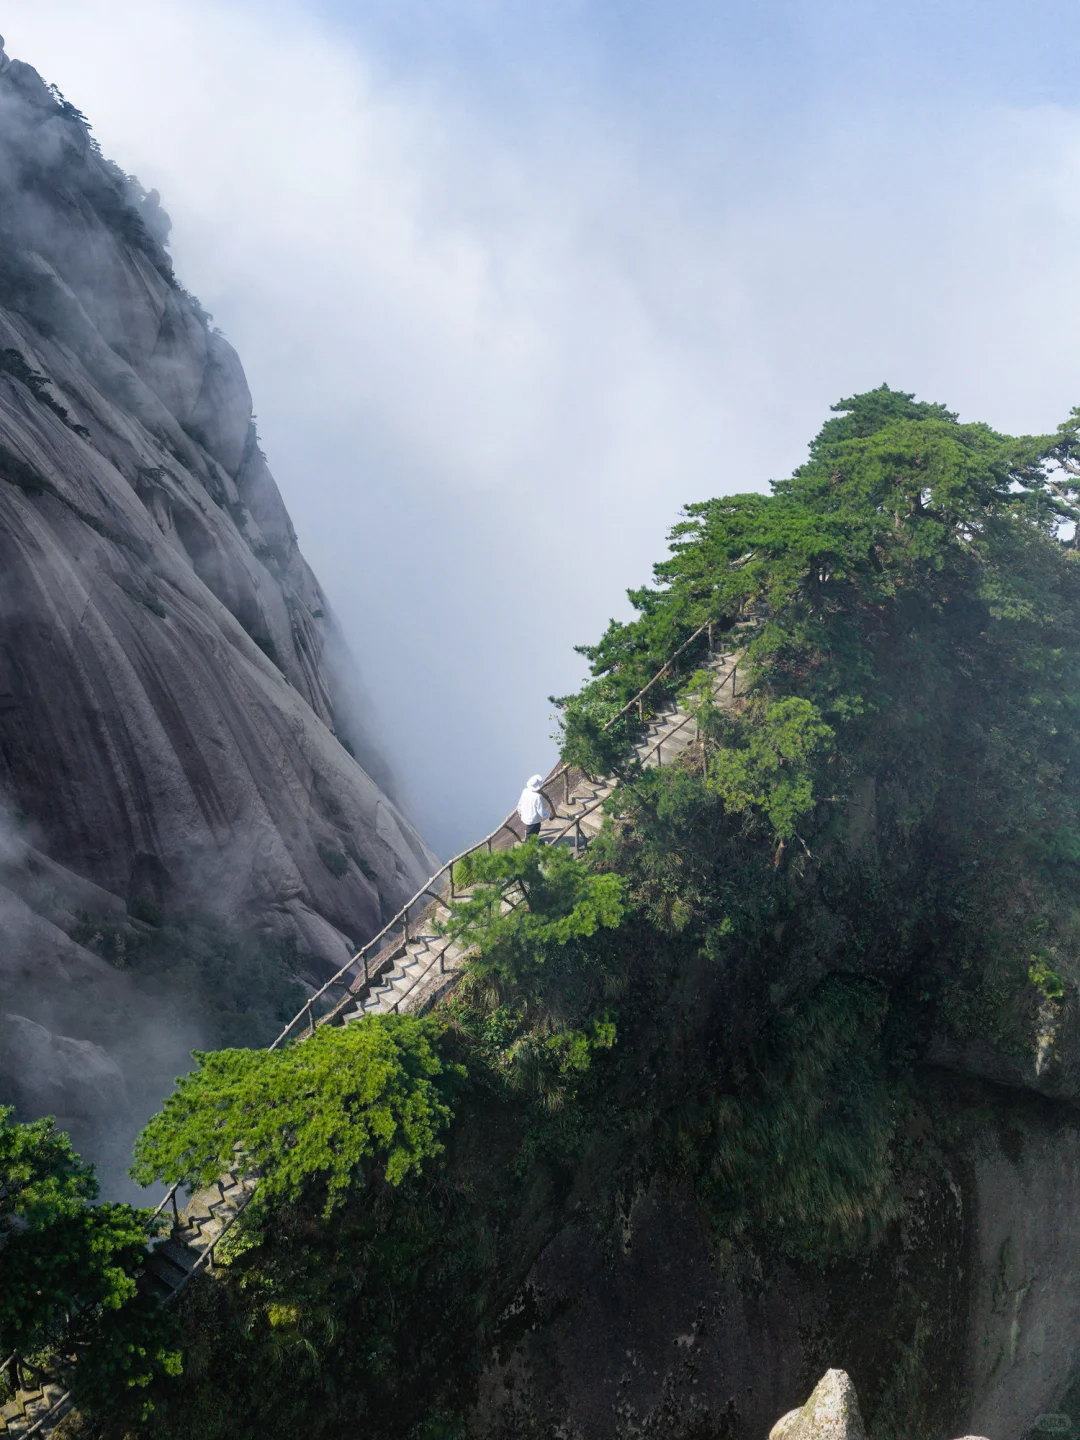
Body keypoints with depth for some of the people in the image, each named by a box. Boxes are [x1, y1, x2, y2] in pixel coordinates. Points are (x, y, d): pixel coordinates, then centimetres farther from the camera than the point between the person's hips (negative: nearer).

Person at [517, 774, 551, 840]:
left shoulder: (525, 791, -10)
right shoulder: (538, 797, -31)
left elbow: (520, 804, 5)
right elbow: (541, 812, -24)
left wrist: (520, 812, 25)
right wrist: (549, 815, -4)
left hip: (525, 819, 8)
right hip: (533, 822, -8)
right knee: (530, 839, 10)